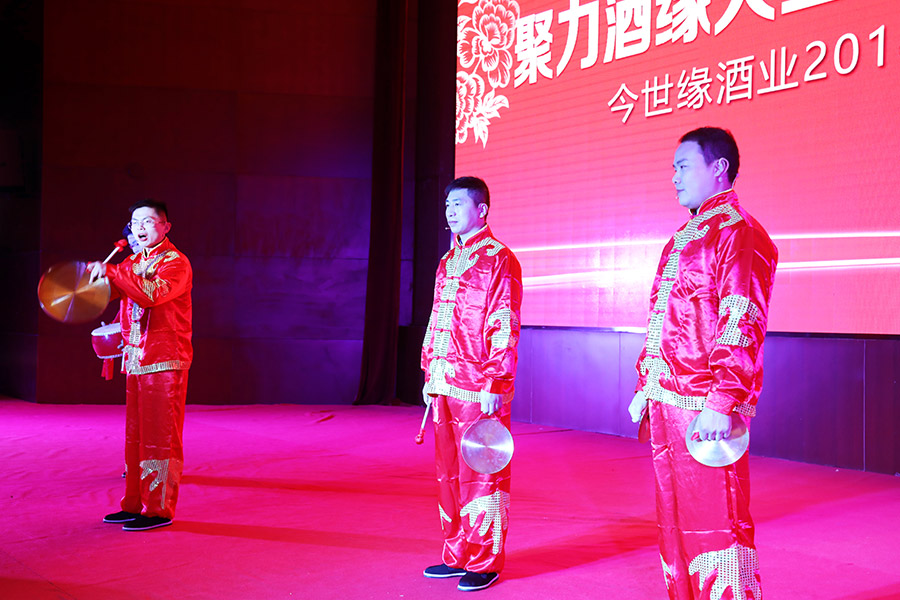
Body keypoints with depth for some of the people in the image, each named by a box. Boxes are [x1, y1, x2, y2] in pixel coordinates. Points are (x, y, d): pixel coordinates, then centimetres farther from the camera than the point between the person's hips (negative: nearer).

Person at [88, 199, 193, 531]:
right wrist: (96, 275, -1)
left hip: (165, 362, -8)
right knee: (135, 436, 11)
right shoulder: (133, 262, 19)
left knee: (160, 437, -6)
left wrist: (111, 271, -23)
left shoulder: (175, 262, -8)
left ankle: (159, 509, -1)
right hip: (136, 360, 8)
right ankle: (135, 504, 19)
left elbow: (151, 293, -25)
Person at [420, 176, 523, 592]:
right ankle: (457, 555, 24)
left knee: (480, 476, -1)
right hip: (445, 386, 8)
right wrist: (430, 375, 17)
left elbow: (505, 328, -14)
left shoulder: (498, 259, -8)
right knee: (448, 473, 13)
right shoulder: (448, 261, 17)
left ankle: (485, 562, 9)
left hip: (479, 388, -8)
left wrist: (495, 385, -18)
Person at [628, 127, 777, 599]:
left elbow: (742, 327, -19)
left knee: (714, 522, -5)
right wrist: (645, 389, 20)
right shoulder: (682, 238, 19)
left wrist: (722, 404, -24)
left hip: (704, 407, -9)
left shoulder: (738, 233, -10)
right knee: (674, 515, 16)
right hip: (666, 402, 9)